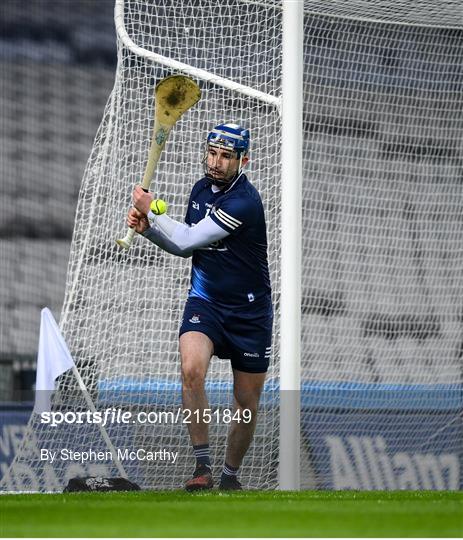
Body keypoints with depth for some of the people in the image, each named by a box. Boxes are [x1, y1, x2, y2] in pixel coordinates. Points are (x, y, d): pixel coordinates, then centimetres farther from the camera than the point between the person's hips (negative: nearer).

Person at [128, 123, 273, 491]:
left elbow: (188, 239, -22)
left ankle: (231, 476, 29)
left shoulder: (245, 202, -22)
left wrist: (150, 210, -11)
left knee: (247, 405, 5)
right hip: (205, 302, 4)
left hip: (250, 312, -4)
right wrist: (148, 227, -3)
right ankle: (202, 466, -21)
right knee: (192, 368, -26)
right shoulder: (201, 189, 3)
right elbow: (186, 246, 14)